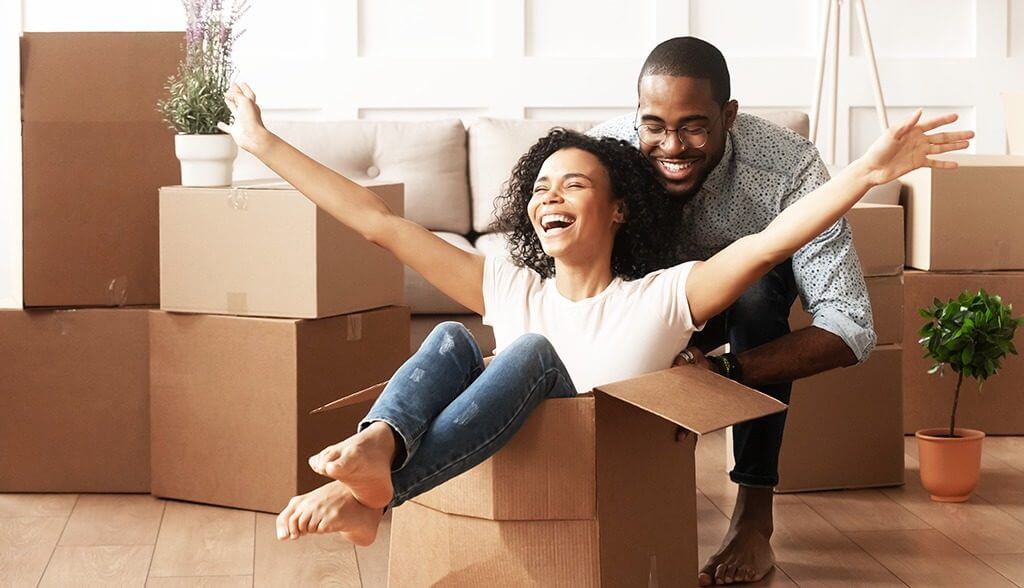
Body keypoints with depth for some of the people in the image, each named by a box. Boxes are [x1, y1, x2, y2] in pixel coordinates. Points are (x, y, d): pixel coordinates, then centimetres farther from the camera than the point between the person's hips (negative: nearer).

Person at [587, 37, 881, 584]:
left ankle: (754, 518, -25)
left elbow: (851, 329, -38)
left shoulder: (788, 166, -37)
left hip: (749, 300, -1)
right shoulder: (603, 149, -32)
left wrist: (723, 371, -51)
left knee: (758, 280, -34)